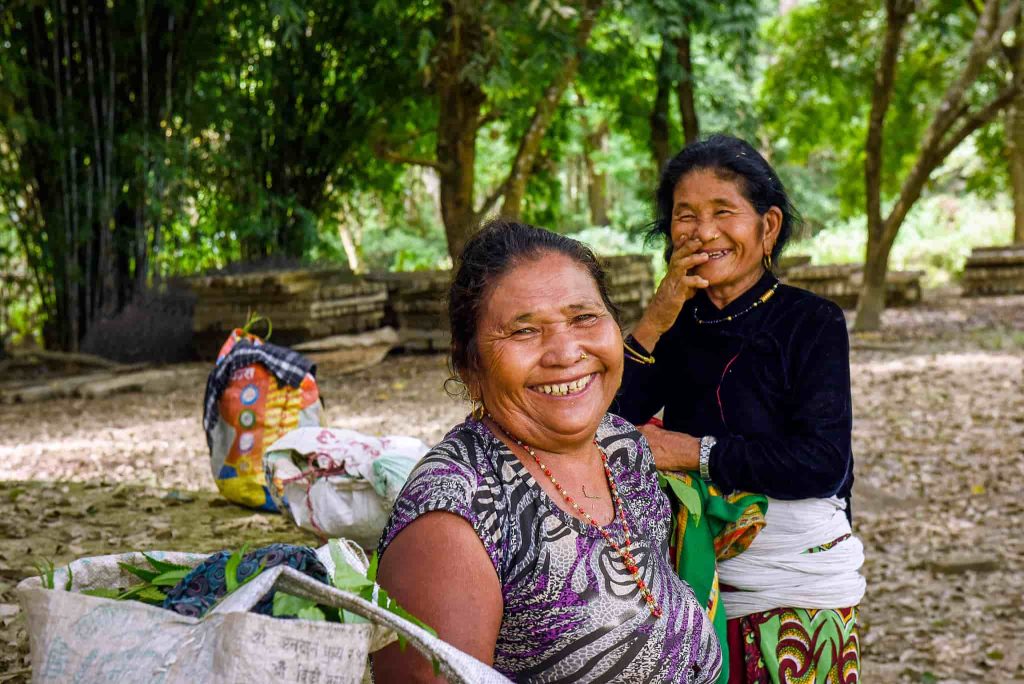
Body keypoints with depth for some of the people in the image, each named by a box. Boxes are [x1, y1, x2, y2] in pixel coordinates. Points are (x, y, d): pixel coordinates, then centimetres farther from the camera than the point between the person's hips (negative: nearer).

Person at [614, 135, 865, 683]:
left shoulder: (812, 322, -7)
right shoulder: (679, 325, 5)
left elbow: (823, 464, -17)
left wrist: (695, 452, -15)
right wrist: (654, 322, -14)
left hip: (799, 592, -3)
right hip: (698, 574, 4)